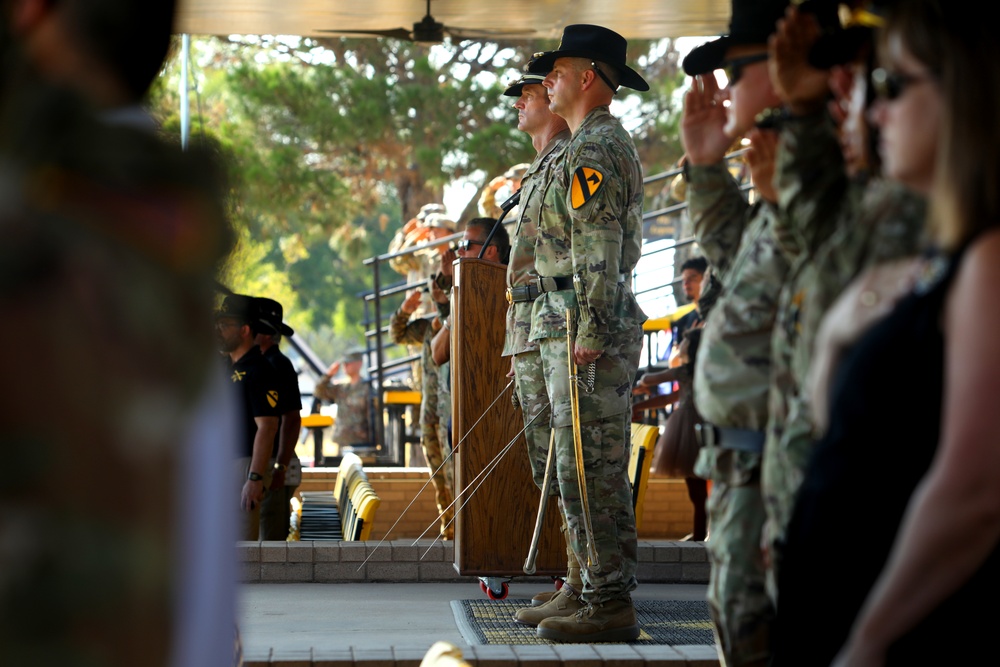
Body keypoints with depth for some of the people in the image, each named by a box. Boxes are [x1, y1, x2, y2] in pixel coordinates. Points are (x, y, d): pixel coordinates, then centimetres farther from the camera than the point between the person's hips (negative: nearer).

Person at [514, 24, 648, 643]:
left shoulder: (592, 150, -13)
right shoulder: (616, 144, 21)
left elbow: (597, 250, -21)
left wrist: (588, 334, -23)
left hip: (584, 332, -11)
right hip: (612, 328, 11)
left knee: (587, 471, -9)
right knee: (606, 471, 13)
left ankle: (607, 605, -7)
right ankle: (613, 596, 17)